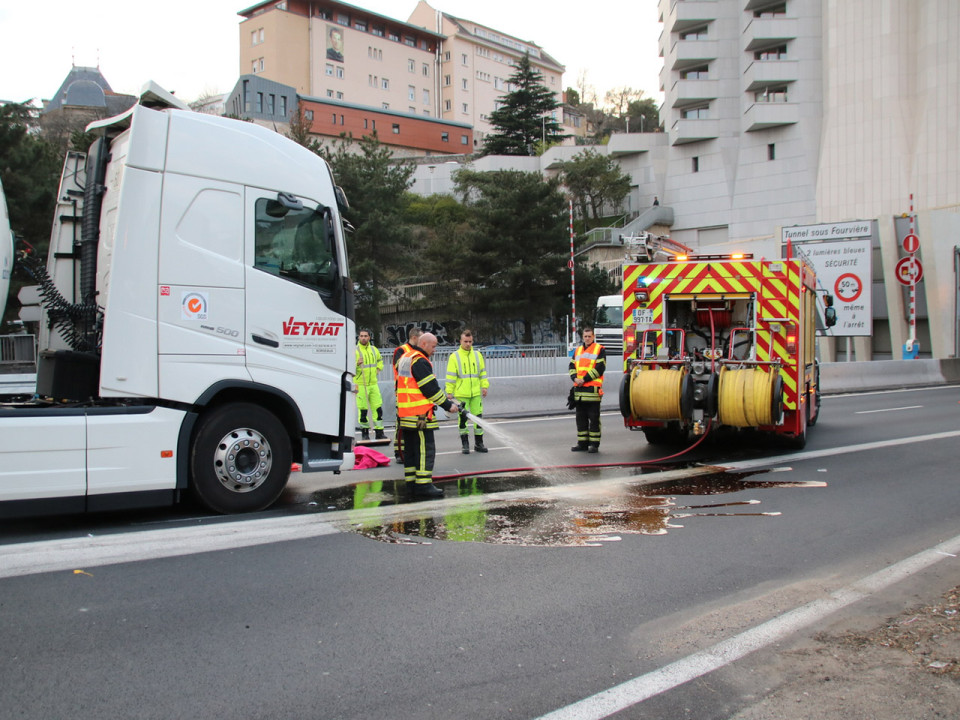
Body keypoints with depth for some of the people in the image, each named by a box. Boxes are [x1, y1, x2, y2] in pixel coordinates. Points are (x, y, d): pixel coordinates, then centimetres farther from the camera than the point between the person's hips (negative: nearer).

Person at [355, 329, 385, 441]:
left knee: (378, 408, 2)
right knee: (363, 410, -1)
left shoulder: (374, 349, 12)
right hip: (360, 384, -5)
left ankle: (379, 432, 8)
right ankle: (364, 433, 11)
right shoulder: (355, 350, -6)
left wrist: (378, 369, 18)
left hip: (373, 383, 5)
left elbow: (380, 360, 33)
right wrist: (357, 363, -29)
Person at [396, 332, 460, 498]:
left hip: (405, 414, 10)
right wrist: (447, 405, -9)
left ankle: (412, 484, 19)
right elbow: (430, 388, -17)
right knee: (426, 448, -6)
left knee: (411, 449, 14)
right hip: (420, 414, -10)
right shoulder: (420, 361, -15)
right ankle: (423, 485, -7)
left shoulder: (405, 358, 18)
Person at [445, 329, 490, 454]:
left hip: (476, 393, 3)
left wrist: (484, 386, 7)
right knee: (463, 418, 2)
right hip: (461, 394, -3)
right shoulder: (454, 357, -2)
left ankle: (478, 443, 15)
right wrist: (449, 391, -5)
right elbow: (450, 375, -2)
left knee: (478, 416, 4)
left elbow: (482, 372, 14)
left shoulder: (477, 355, 9)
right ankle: (465, 444, 11)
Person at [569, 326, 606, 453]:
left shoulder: (599, 349, 0)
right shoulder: (577, 350, 19)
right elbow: (572, 366, 15)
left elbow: (600, 368, -10)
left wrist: (585, 379, -14)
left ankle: (594, 444, 2)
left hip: (592, 389, -6)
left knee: (594, 418, -2)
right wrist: (575, 378, -6)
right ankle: (582, 443, 17)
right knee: (581, 417, 10)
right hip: (579, 390, 6)